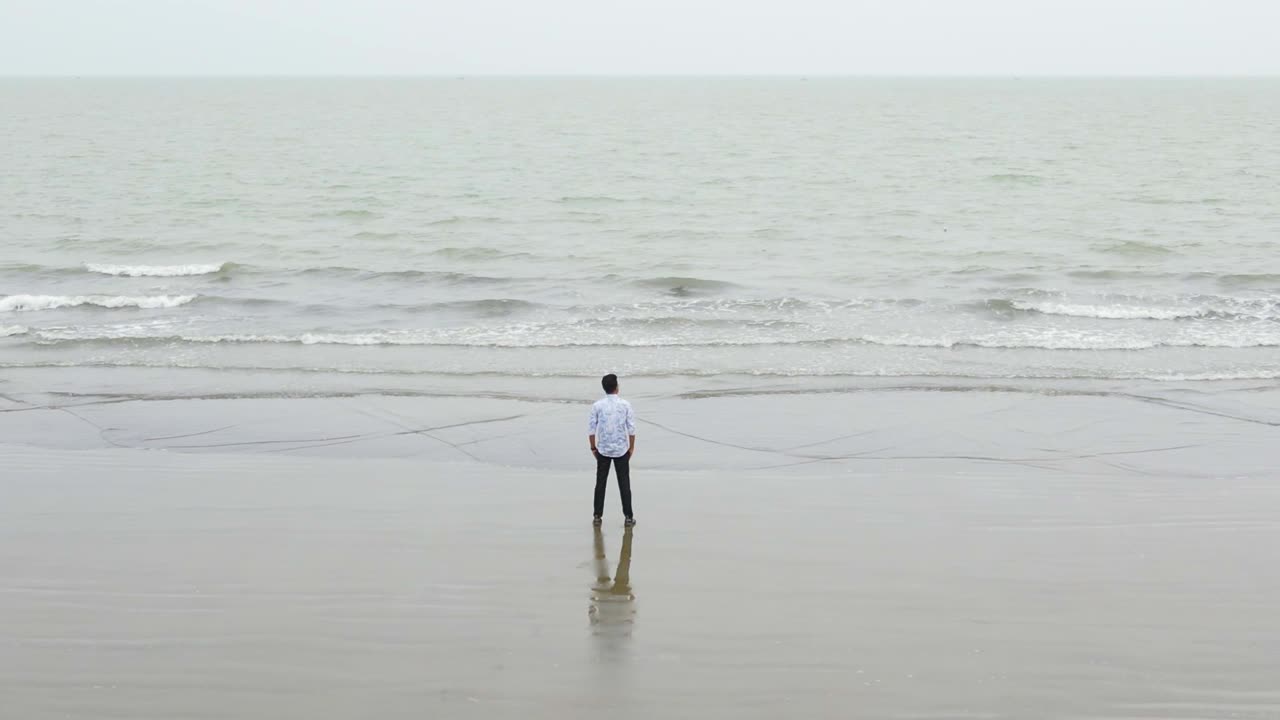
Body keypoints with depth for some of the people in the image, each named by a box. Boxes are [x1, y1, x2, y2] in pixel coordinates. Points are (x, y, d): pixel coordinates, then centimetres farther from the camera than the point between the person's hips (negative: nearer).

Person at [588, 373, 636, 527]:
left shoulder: (597, 405, -6)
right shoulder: (625, 405, -7)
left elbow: (592, 429, -3)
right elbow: (631, 429, -5)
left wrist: (593, 448, 9)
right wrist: (631, 447, 7)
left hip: (603, 450, 1)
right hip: (622, 450, 0)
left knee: (600, 483, 9)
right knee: (624, 484, 7)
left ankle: (597, 516, 10)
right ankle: (628, 517, 8)